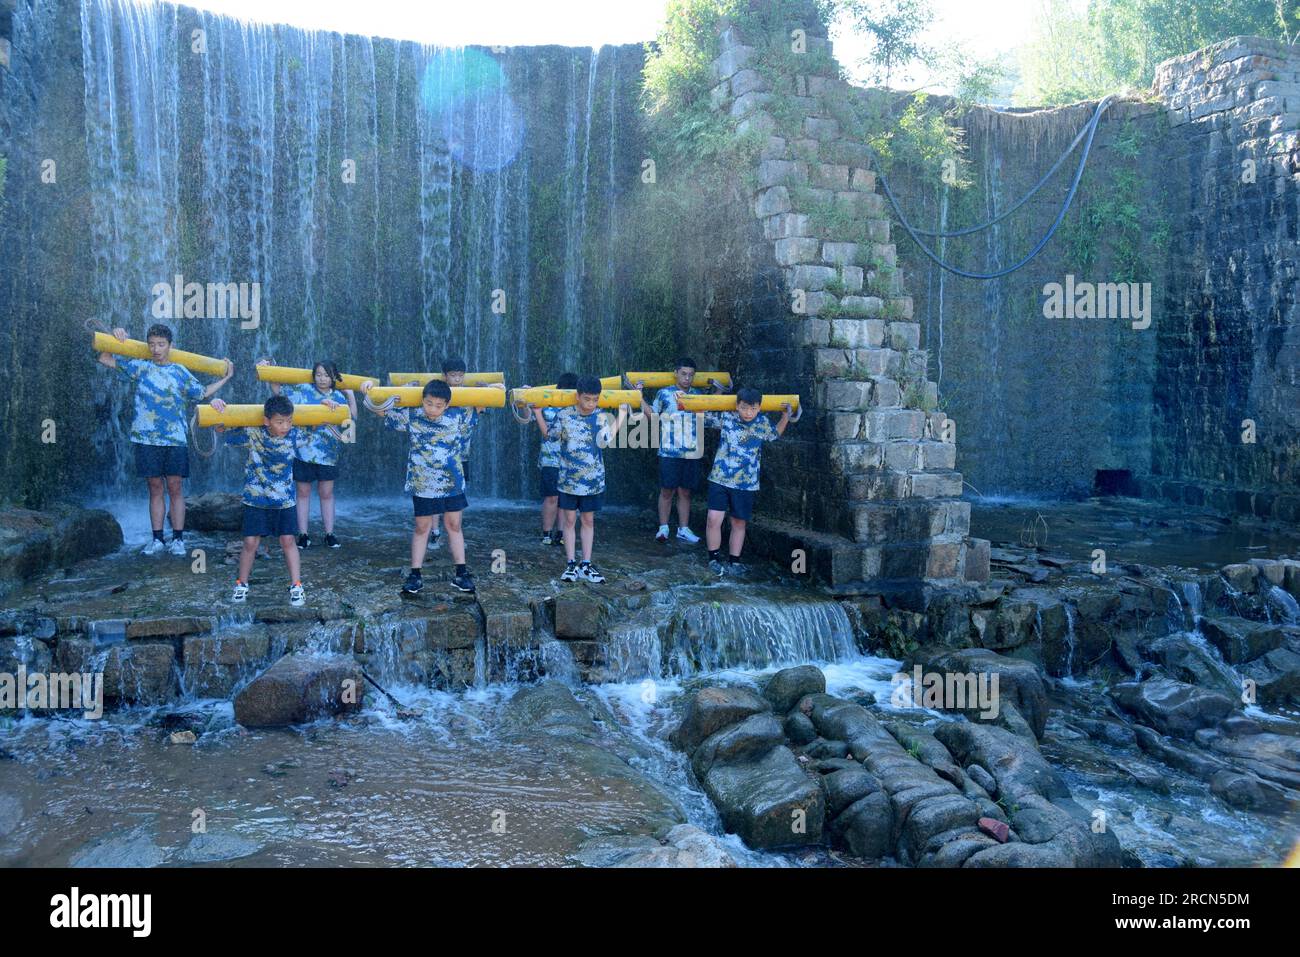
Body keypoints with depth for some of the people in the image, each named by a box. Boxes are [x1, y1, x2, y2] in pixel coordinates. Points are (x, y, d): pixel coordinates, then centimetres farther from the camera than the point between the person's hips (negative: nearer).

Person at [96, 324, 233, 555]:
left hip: (175, 439, -1)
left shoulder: (180, 372, 7)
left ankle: (178, 539, 5)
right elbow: (105, 359, 12)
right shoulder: (140, 366, 7)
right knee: (155, 488, 6)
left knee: (175, 488, 0)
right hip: (147, 439, 1)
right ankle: (157, 539, 12)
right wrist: (115, 339, 0)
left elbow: (202, 393, 20)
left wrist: (225, 378, 22)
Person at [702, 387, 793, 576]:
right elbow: (703, 414, 9)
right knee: (714, 519, -9)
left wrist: (786, 416, 9)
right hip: (720, 478, -1)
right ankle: (714, 559, 7)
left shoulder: (763, 424, -1)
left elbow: (776, 434, 21)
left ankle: (734, 561, 23)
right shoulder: (725, 417, -5)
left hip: (746, 483, 1)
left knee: (739, 522, 10)